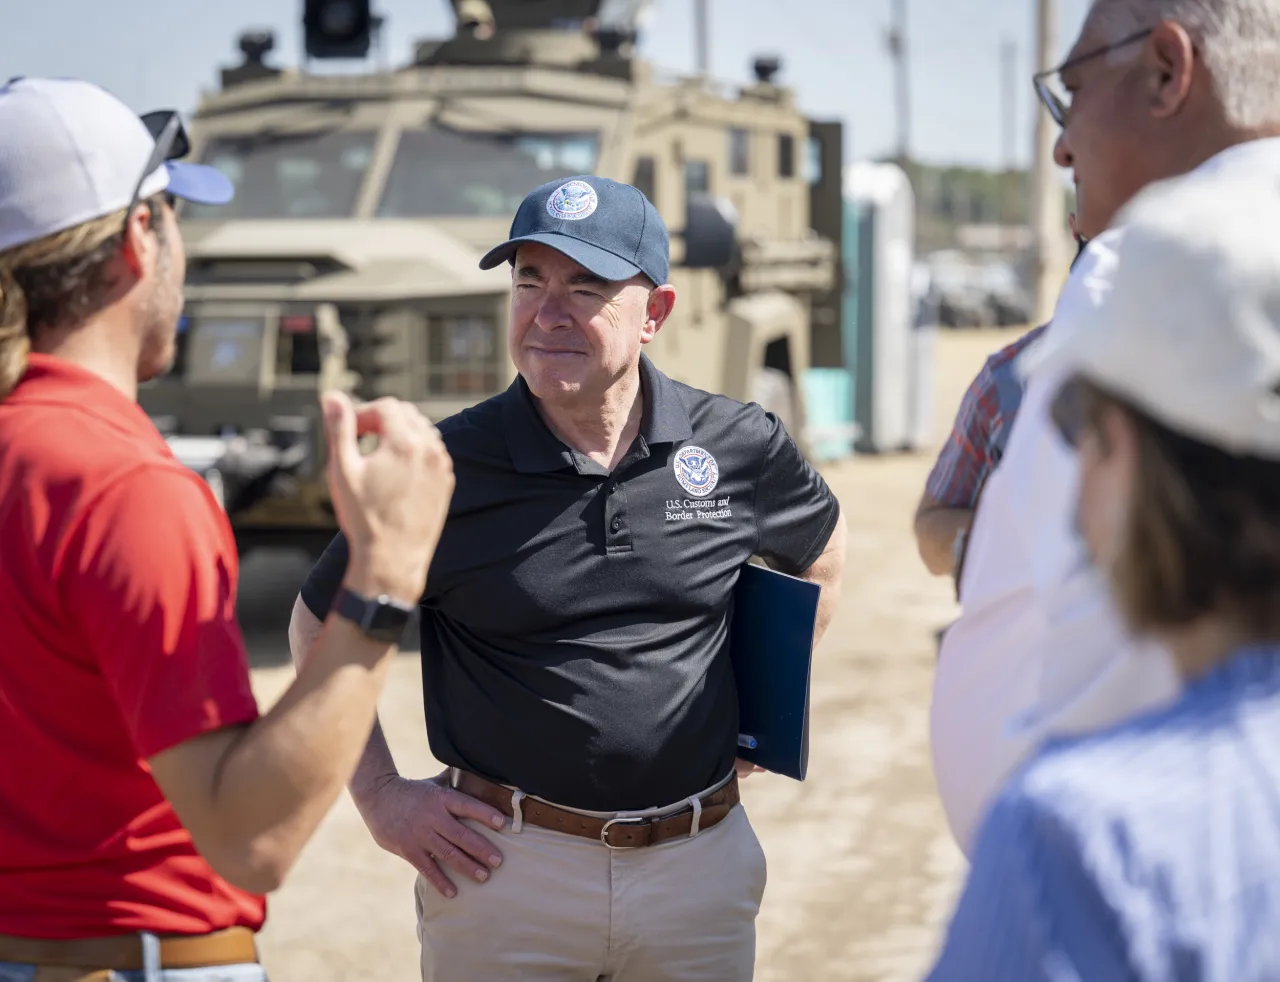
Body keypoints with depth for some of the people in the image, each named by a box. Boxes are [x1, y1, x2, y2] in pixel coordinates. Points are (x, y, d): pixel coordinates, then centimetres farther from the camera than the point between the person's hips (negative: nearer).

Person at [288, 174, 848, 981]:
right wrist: (383, 799, -1)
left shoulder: (740, 449, -1)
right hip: (504, 867, -2)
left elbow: (822, 544, 21)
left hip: (702, 863, 2)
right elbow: (321, 629, 5)